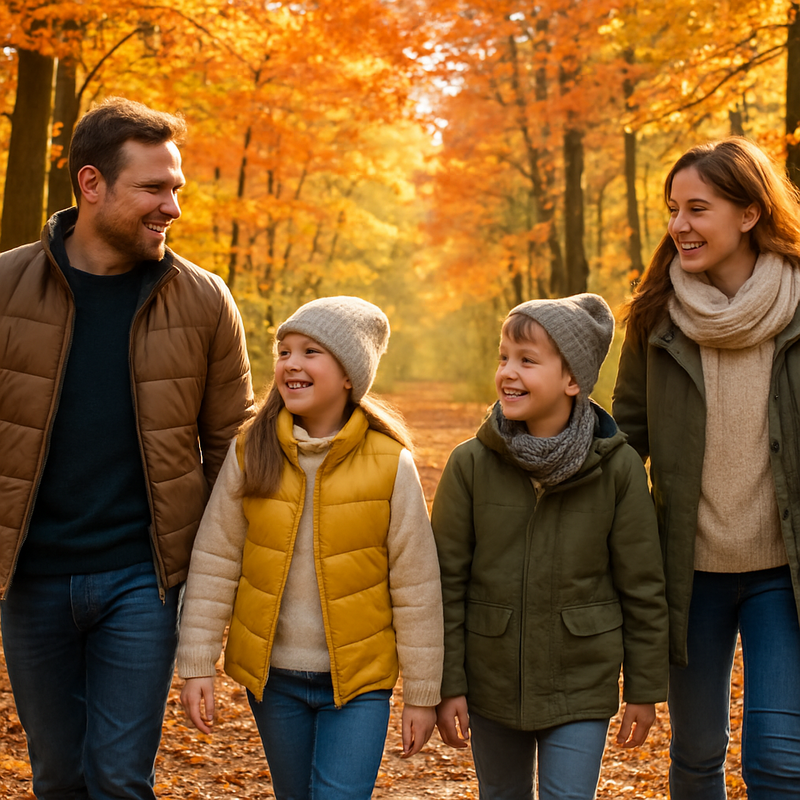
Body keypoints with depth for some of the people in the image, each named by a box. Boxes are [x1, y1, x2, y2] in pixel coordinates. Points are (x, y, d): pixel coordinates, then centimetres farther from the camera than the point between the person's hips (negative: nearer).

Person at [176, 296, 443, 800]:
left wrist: (422, 694, -2)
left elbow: (416, 587, -6)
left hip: (359, 680, -3)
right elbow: (214, 563, -1)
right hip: (272, 674, 3)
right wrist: (197, 666, -3)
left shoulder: (390, 463, -12)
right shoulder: (251, 453, -6)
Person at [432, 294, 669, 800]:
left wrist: (645, 689, 1)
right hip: (492, 683, 2)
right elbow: (447, 581, -3)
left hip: (582, 685, -1)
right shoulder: (471, 464, -8)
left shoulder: (618, 468, -9)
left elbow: (643, 586, -3)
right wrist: (448, 685, -4)